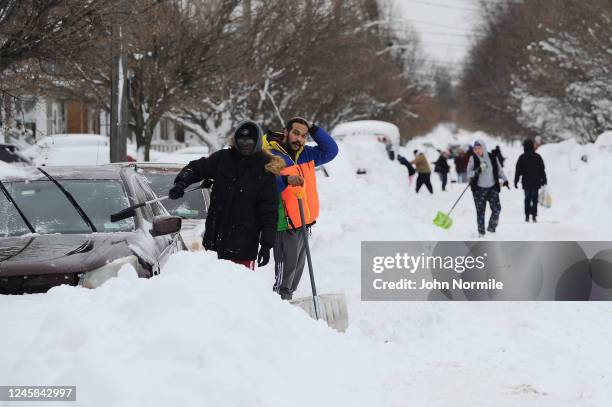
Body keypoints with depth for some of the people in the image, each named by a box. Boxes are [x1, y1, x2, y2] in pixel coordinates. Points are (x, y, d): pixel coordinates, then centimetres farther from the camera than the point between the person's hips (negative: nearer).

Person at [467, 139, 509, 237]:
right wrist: (476, 172, -23)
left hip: (492, 187, 2)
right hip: (479, 188, -2)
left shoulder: (492, 157, 2)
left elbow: (499, 170, 14)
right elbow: (469, 173, -4)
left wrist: (505, 180, 7)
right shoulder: (473, 159, -3)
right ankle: (481, 232, 10)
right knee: (480, 211, 0)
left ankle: (491, 227, 16)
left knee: (496, 208, -7)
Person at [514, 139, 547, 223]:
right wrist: (544, 180, 13)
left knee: (527, 199, 8)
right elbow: (542, 170, 6)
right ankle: (534, 216, -5)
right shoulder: (537, 157, 1)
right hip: (536, 182, 0)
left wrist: (516, 181, 3)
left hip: (526, 182, 0)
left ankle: (527, 216, 2)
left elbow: (518, 171, -1)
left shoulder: (522, 157, -2)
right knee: (534, 199, 3)